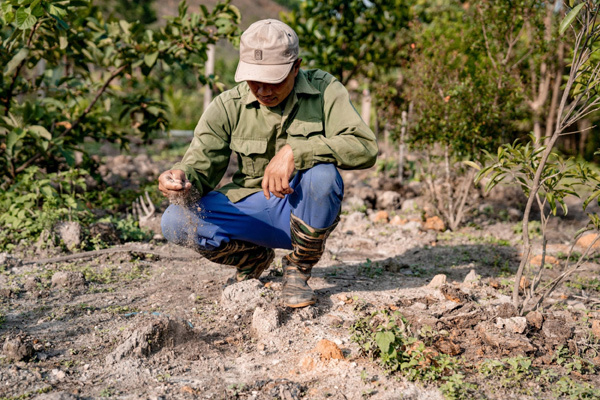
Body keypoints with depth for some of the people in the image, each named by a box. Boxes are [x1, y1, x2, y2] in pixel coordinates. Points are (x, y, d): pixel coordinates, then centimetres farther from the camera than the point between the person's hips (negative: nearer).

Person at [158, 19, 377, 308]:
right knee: (176, 222, -22)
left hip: (305, 208, -2)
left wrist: (294, 152, -33)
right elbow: (200, 165, -8)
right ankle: (253, 257, 9)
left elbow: (364, 147, -22)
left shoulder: (324, 91, -10)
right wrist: (181, 179, -33)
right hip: (251, 208, 2)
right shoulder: (228, 106, -5)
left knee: (321, 174, -35)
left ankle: (298, 269, -7)